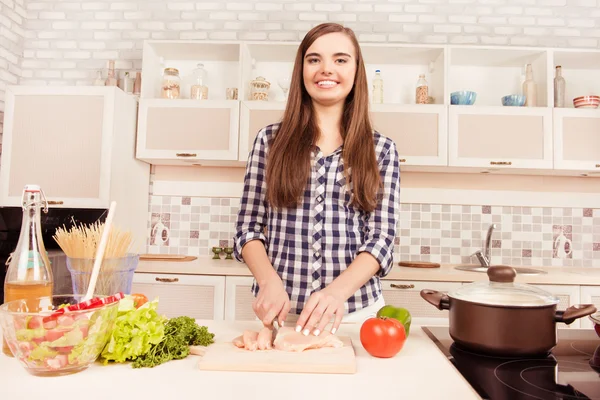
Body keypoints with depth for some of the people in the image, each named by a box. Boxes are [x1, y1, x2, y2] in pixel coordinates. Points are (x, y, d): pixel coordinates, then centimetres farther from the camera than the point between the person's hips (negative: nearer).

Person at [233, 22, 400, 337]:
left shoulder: (381, 149, 0)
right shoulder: (271, 140, 0)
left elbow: (381, 238, -5)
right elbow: (248, 228, 1)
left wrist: (337, 290, -22)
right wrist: (270, 282, -17)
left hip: (353, 311, 0)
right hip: (279, 311, 0)